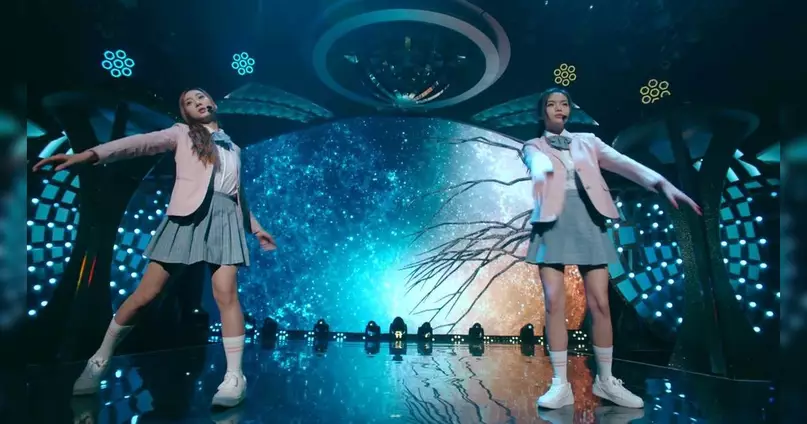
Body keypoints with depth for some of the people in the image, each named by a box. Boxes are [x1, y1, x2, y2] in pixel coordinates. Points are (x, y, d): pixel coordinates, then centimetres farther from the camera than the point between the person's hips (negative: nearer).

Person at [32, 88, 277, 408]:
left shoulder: (234, 149, 26)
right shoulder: (182, 134, 14)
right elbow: (142, 142, -4)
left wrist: (255, 227, 26)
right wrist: (90, 154, -19)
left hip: (225, 217, 2)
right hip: (188, 214, -2)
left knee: (226, 293, -14)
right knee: (145, 293, -3)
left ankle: (235, 376, -10)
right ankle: (100, 359, 18)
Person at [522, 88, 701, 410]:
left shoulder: (587, 141, 19)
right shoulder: (534, 147, 13)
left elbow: (622, 163, 5)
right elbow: (538, 165, -12)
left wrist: (662, 183, -12)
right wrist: (542, 168, -38)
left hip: (587, 220, 2)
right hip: (552, 223, -2)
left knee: (599, 302, 0)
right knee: (554, 302, -7)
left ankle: (605, 380, 16)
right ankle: (561, 384, 3)